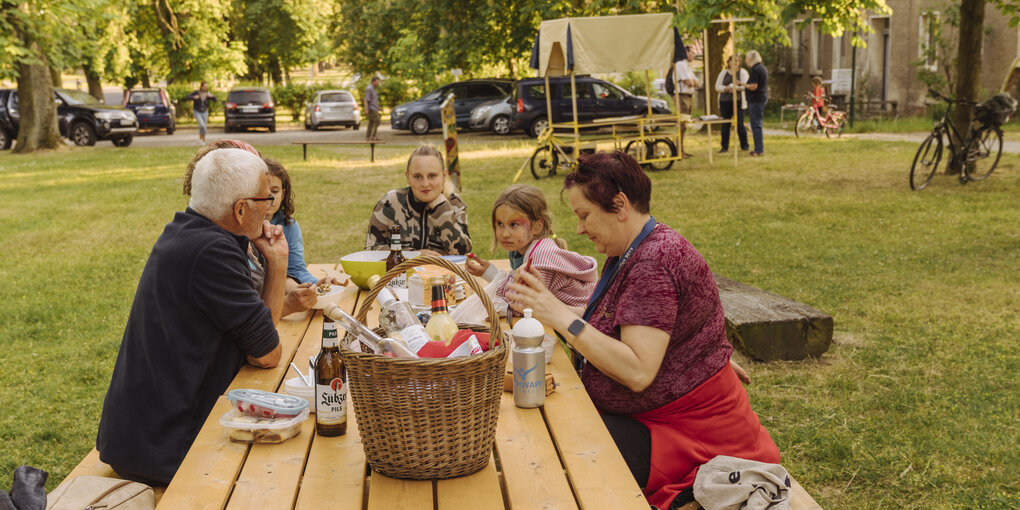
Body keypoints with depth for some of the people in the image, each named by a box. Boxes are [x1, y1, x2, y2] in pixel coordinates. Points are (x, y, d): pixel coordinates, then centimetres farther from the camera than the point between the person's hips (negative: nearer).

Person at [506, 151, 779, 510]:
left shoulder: (654, 262, -22)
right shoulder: (626, 254, 10)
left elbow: (637, 372, -28)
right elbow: (606, 331, 9)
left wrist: (561, 317, -25)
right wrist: (548, 305, -1)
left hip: (687, 434, -9)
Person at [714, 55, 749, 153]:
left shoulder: (742, 72, 5)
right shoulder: (723, 73, 14)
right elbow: (717, 86, 6)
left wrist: (732, 86, -14)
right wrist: (726, 88, -13)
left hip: (738, 101, -3)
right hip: (724, 101, 3)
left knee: (739, 124, -6)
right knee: (725, 125, 1)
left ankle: (744, 145, 5)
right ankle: (725, 146, 8)